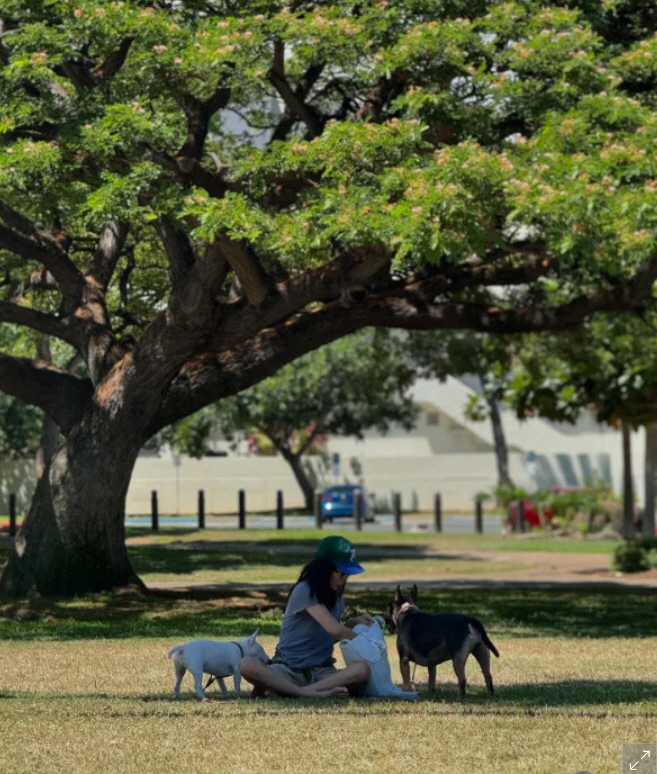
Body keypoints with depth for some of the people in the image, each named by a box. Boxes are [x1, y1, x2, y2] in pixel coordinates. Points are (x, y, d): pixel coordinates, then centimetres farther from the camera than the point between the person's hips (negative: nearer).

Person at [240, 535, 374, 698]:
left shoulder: (336, 596, 13)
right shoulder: (305, 591, -10)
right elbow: (334, 629, -20)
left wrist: (353, 623, 7)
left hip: (320, 672, 5)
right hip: (288, 670, -5)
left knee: (363, 670, -29)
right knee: (247, 666, -36)